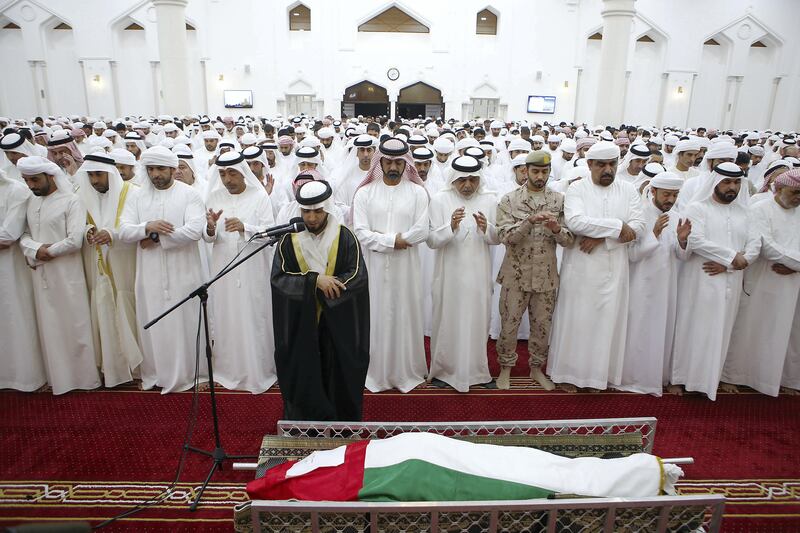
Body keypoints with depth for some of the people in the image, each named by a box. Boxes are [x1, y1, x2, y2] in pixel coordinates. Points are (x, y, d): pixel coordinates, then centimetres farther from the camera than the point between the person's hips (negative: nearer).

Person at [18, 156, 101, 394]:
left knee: (74, 325, 2)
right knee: (49, 327, 11)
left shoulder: (71, 201, -8)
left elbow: (75, 240, -16)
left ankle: (85, 377, 14)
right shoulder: (31, 202, 13)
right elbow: (24, 235, 12)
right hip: (41, 275, 6)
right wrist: (35, 250, -8)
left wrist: (47, 252, -8)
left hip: (67, 274, -6)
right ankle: (58, 377, 24)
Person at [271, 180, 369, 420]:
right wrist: (314, 280, -23)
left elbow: (359, 277, -12)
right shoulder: (289, 240, -1)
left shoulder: (345, 238, -5)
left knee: (338, 378, 8)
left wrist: (315, 284, -18)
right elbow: (278, 278, -9)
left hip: (338, 324, -1)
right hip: (299, 324, 1)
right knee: (302, 378, 7)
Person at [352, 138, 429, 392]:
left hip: (405, 266, 0)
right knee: (375, 316, 6)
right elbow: (360, 231, -7)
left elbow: (421, 231, -9)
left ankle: (407, 371, 22)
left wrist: (381, 237, -10)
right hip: (373, 266, 1)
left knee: (405, 315, 7)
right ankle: (375, 372, 21)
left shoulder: (417, 192, 1)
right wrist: (393, 241, -14)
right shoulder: (364, 192, 3)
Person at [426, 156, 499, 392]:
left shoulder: (490, 199, 0)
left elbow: (498, 238, 3)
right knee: (448, 320, 8)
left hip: (479, 274, 2)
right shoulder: (440, 199, -6)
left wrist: (486, 228, -19)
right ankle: (445, 368, 26)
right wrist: (451, 227, -28)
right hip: (449, 274, -2)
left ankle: (476, 369, 29)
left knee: (477, 320, 11)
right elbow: (431, 240, -10)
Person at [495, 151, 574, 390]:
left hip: (546, 275, 2)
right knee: (509, 324, 6)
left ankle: (536, 368, 32)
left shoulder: (559, 200, 3)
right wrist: (529, 221, -28)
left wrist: (556, 228, -23)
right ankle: (506, 369, 25)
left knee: (542, 325, 13)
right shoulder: (509, 200, -3)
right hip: (516, 274, -2)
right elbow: (505, 236, -13)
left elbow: (569, 240, -1)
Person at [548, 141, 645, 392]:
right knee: (575, 319, 4)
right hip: (580, 268, -2)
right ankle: (569, 371, 19)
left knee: (607, 321, 8)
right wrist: (617, 226, -16)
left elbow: (638, 226, -4)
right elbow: (575, 222, -19)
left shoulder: (628, 190, 6)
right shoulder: (576, 188, -2)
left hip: (614, 269, 3)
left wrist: (601, 237, -16)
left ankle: (599, 373, 23)